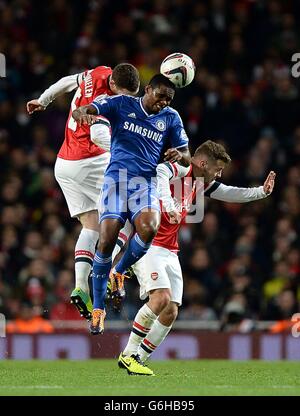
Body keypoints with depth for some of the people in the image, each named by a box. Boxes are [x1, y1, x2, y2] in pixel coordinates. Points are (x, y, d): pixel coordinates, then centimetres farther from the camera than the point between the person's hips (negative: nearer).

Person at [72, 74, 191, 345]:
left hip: (146, 181, 2)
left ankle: (119, 272, 1)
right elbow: (80, 112, -5)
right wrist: (83, 115, -31)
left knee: (149, 228, -29)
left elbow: (187, 157, 18)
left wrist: (179, 155, -8)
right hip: (116, 177, -2)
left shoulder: (171, 118, 13)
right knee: (107, 239, -17)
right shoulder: (121, 104, 5)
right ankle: (98, 307, -2)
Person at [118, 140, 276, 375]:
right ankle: (128, 355, -17)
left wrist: (262, 191, 14)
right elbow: (159, 176, -40)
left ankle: (138, 360, 7)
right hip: (147, 246, -9)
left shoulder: (201, 184, 11)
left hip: (169, 252, 9)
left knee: (171, 313, -1)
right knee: (161, 297, -26)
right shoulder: (175, 172, -15)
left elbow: (231, 194, 25)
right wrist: (169, 206, -55)